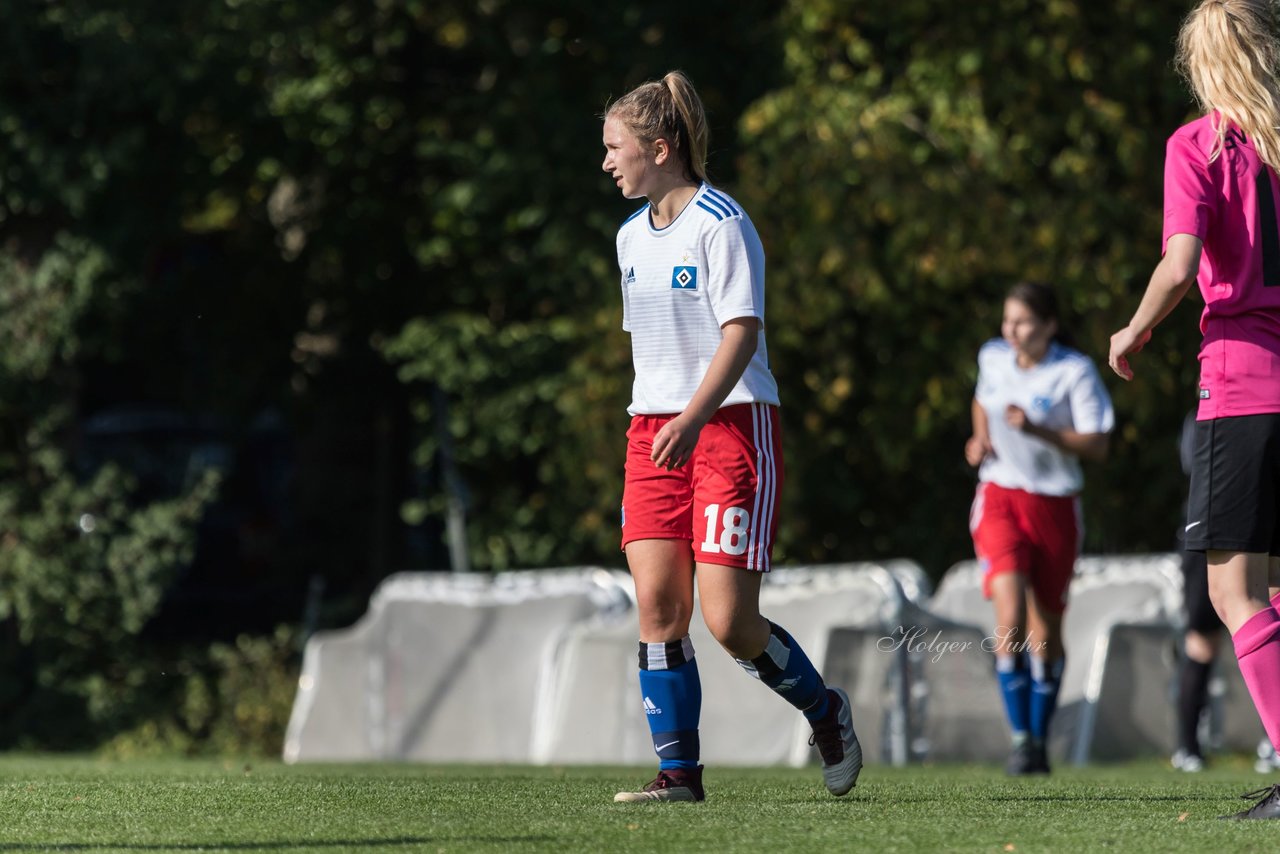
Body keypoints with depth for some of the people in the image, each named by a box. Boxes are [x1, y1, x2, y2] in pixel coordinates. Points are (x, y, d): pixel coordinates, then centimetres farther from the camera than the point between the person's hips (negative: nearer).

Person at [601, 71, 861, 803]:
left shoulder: (721, 225, -10)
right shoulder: (633, 236, 15)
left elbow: (741, 331, -19)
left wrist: (693, 419, -30)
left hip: (732, 424, -7)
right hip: (655, 433, 7)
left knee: (728, 620, -11)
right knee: (658, 604, -6)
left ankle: (826, 710, 15)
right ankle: (679, 770, -1)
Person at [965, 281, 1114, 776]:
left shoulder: (1075, 372, -10)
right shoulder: (993, 358, 3)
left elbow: (1097, 447, -13)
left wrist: (1037, 430, -25)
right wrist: (981, 439, 5)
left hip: (1054, 507, -1)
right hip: (999, 499, 1)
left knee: (1045, 629, 7)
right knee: (1010, 616, -18)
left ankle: (1040, 740, 25)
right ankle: (1019, 739, -13)